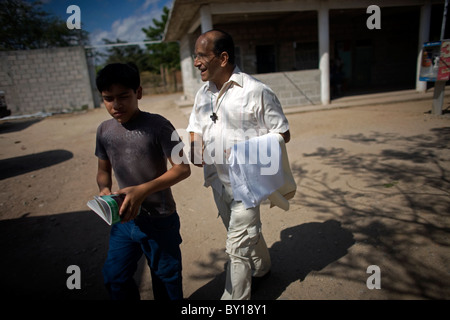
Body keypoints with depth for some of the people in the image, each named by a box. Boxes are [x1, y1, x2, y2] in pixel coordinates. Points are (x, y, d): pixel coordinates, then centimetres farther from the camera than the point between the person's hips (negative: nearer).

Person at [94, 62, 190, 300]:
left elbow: (182, 168, -18)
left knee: (165, 278, 15)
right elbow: (103, 170, 12)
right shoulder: (105, 130, 0)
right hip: (124, 219, 5)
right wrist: (104, 189, -10)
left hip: (160, 220, -5)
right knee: (114, 276, 18)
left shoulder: (157, 125, -17)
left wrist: (143, 190, -27)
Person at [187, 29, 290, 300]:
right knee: (246, 232, 25)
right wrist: (196, 149, -3)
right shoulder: (203, 94, 7)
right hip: (217, 180, 7)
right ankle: (261, 269, 50)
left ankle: (235, 297, 20)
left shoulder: (256, 91, -14)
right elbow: (195, 128, 19)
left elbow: (282, 134, -9)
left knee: (238, 246, 0)